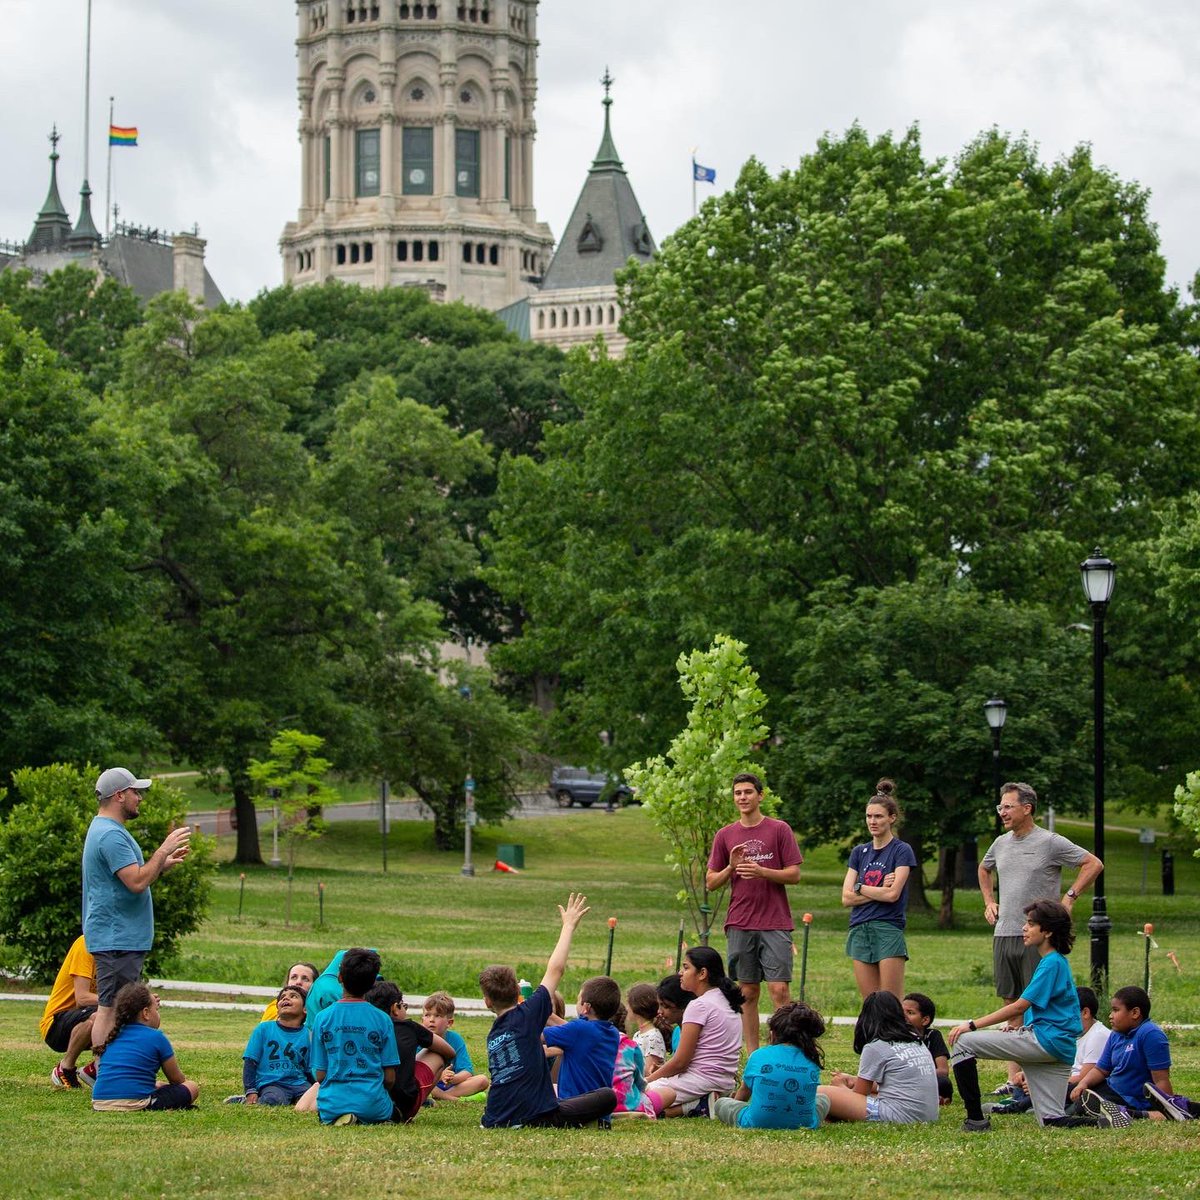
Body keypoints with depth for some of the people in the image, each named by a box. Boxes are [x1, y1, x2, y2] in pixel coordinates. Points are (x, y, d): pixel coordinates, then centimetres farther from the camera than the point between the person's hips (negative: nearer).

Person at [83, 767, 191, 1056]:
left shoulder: (104, 830, 18)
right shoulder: (111, 835, -17)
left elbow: (132, 879, 22)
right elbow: (137, 882, -25)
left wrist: (163, 864, 12)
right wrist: (164, 850, -16)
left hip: (120, 938, 11)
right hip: (117, 939, -11)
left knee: (111, 1009, 13)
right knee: (110, 1009, -9)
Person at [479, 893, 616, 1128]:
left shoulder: (493, 1036, 12)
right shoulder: (526, 1016, -5)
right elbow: (556, 969, -1)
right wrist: (569, 926, 8)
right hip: (533, 1115, -6)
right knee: (608, 1096, -2)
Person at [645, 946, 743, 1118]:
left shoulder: (699, 1006, -13)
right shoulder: (727, 1001, 15)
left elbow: (680, 1061, -12)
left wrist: (648, 1079, 2)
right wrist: (660, 1071, 16)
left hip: (702, 1080, -9)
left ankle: (697, 1106, -18)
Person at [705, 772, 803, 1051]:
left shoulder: (779, 830, 2)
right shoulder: (725, 835, 10)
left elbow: (794, 874, -1)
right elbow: (711, 882, 12)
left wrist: (761, 872, -16)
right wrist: (731, 867, -8)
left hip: (775, 924, -3)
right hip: (739, 925, 3)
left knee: (779, 989, -9)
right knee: (747, 993, 4)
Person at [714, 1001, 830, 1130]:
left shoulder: (759, 1056, -3)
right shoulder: (812, 1062, 2)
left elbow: (743, 1093, 16)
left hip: (758, 1123, -2)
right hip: (804, 1124, 2)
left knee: (720, 1103, 25)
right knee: (823, 1099, 35)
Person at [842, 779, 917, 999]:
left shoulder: (901, 851, -2)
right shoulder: (859, 852, 13)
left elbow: (893, 894, -14)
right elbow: (846, 898, 4)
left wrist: (860, 887, -1)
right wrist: (880, 890, -7)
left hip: (888, 931, -5)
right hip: (860, 931, 5)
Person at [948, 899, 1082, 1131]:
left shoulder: (1052, 964, -11)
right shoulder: (1052, 961, 20)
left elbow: (1019, 1007, -16)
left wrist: (973, 1025, -15)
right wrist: (1017, 1029, 10)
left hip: (1045, 1041, -10)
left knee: (963, 1042, -12)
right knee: (1052, 1123, 11)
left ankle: (975, 1120, -11)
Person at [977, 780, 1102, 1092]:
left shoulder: (1051, 843, -6)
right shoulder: (1001, 843, 13)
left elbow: (1094, 864, -4)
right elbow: (984, 870, 35)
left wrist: (1069, 898, -8)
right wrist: (988, 901, 22)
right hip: (1003, 935, 7)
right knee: (1011, 1006, 7)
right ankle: (1014, 1080, 10)